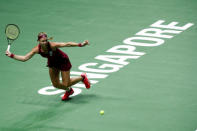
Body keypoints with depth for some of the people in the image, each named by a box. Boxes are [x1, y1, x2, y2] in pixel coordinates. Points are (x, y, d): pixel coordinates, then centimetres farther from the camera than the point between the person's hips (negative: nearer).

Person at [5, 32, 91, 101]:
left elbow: (67, 44, -41)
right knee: (56, 84, 9)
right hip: (52, 63, 5)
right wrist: (11, 55, -27)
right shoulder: (37, 49, -24)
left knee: (65, 84, 0)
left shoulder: (52, 45, -37)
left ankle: (82, 77, 27)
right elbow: (24, 58, -18)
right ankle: (69, 91, 42)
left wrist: (80, 44, -50)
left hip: (63, 61, -5)